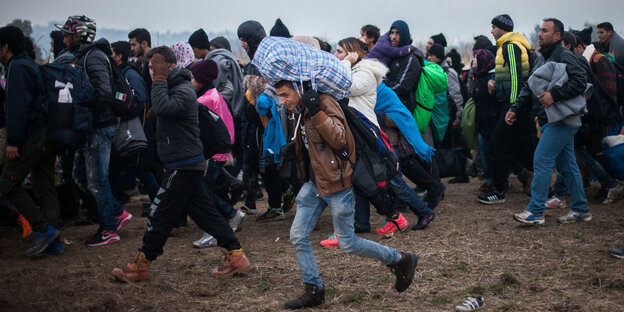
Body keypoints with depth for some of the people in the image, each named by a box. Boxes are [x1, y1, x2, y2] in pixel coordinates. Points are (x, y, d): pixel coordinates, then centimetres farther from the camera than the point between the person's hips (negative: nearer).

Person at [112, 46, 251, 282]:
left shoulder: (183, 91, -17)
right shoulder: (173, 88, 16)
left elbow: (162, 107, -33)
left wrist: (159, 79, -22)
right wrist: (158, 80, 6)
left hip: (184, 166, -10)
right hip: (189, 165, 10)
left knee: (160, 214, -3)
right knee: (204, 211, 11)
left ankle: (140, 266, 7)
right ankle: (236, 256, 12)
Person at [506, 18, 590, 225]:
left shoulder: (564, 56, -11)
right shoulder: (541, 59, 18)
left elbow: (580, 82, -22)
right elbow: (529, 88, 21)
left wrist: (554, 95, -28)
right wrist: (515, 109, 11)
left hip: (561, 121, -9)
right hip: (551, 121, 9)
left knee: (542, 160, -12)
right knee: (566, 165, 13)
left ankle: (535, 211, -9)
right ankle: (581, 209, 20)